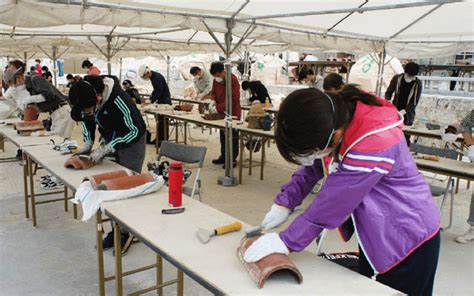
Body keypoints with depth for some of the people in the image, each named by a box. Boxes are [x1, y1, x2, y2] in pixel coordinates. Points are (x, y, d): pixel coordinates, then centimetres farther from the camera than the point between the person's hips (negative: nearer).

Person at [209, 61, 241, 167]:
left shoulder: (232, 80, -20)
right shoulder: (216, 80, 3)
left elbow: (233, 99, -25)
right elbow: (213, 92, 15)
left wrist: (218, 107, -27)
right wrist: (212, 100, -9)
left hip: (233, 112, -7)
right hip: (221, 112, 8)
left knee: (232, 137, 1)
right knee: (223, 135, 15)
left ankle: (232, 159, 7)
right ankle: (224, 156, 27)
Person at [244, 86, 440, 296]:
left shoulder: (374, 142, -36)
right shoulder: (330, 124, -12)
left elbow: (334, 201, -32)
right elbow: (311, 169, 4)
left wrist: (287, 241, -24)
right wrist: (284, 203, -5)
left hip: (409, 239, -7)